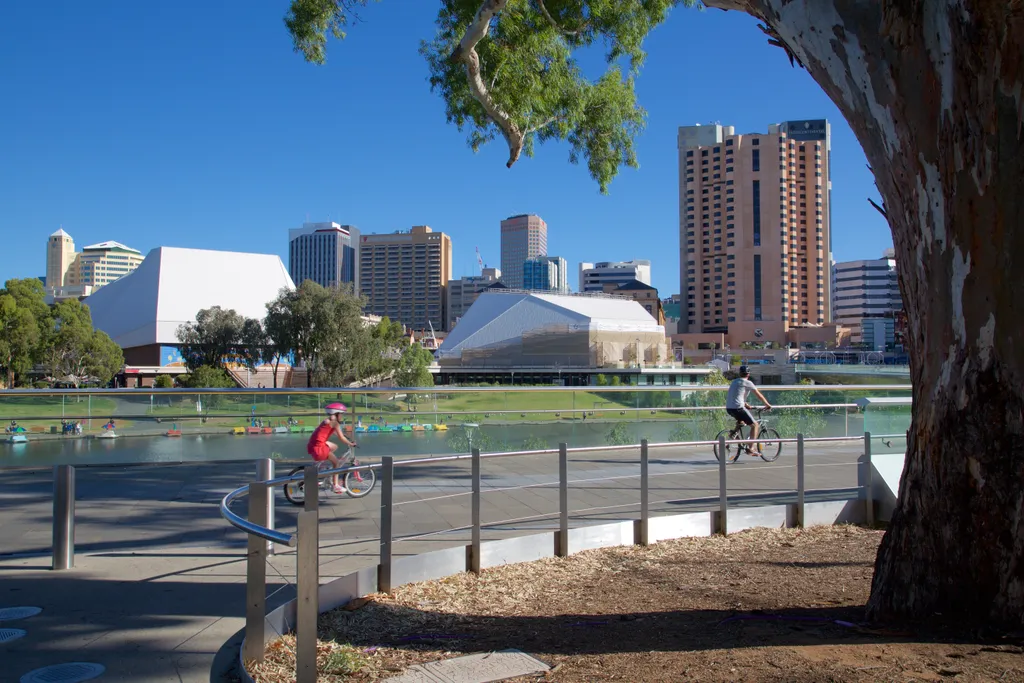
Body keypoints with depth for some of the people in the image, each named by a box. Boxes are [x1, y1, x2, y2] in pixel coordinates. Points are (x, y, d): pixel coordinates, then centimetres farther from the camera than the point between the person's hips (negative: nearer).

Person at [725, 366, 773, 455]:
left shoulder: (734, 382, 20)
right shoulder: (748, 383, 0)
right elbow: (759, 395, 7)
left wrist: (745, 404, 41)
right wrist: (767, 405, 19)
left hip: (728, 408, 8)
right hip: (738, 408, -7)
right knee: (754, 425, 3)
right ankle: (749, 448, -4)